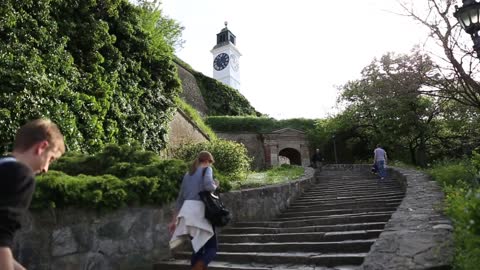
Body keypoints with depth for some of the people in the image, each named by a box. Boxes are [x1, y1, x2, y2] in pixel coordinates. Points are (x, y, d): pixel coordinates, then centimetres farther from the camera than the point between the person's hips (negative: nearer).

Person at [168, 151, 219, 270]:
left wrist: (174, 220, 24)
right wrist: (215, 185, 5)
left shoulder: (188, 174, 23)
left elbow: (180, 198, 22)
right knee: (212, 248, -1)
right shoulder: (207, 169, 4)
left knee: (198, 248, 17)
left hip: (187, 211, 7)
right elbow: (208, 185, -18)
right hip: (199, 210, -7)